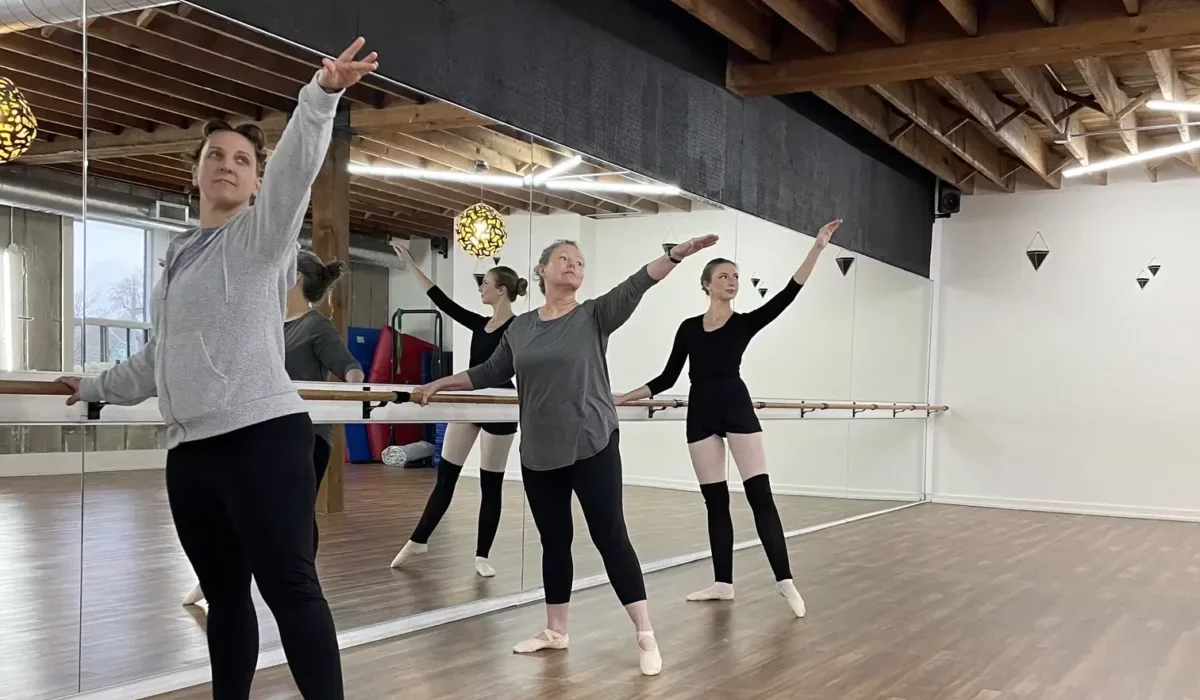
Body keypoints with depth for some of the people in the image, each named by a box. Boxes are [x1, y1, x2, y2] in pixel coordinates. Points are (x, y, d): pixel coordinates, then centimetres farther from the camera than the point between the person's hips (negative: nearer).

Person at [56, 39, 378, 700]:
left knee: (289, 587, -10)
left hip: (263, 436, -7)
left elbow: (295, 166, -17)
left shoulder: (262, 233, 3)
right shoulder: (176, 259, 23)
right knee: (224, 594, 13)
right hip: (189, 448, 7)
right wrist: (97, 386, 45)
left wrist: (321, 96, -33)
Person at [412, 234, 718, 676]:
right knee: (553, 541, 13)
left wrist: (678, 253, -30)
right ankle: (555, 631, 27)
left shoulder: (595, 316, -2)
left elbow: (636, 285, -16)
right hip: (538, 452, 4)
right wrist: (439, 384, 20)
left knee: (610, 536, -4)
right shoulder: (520, 328, 7)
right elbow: (490, 373, 17)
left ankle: (645, 636, 1)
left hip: (592, 446, -3)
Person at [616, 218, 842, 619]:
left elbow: (788, 293, -9)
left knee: (760, 494, -7)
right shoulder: (689, 328, 10)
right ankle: (723, 583, 15)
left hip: (736, 408, -3)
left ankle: (785, 581, -5)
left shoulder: (746, 323, 3)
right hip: (700, 413, 3)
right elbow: (667, 378, 13)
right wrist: (625, 397, 10)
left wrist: (818, 247, -16)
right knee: (715, 501, 8)